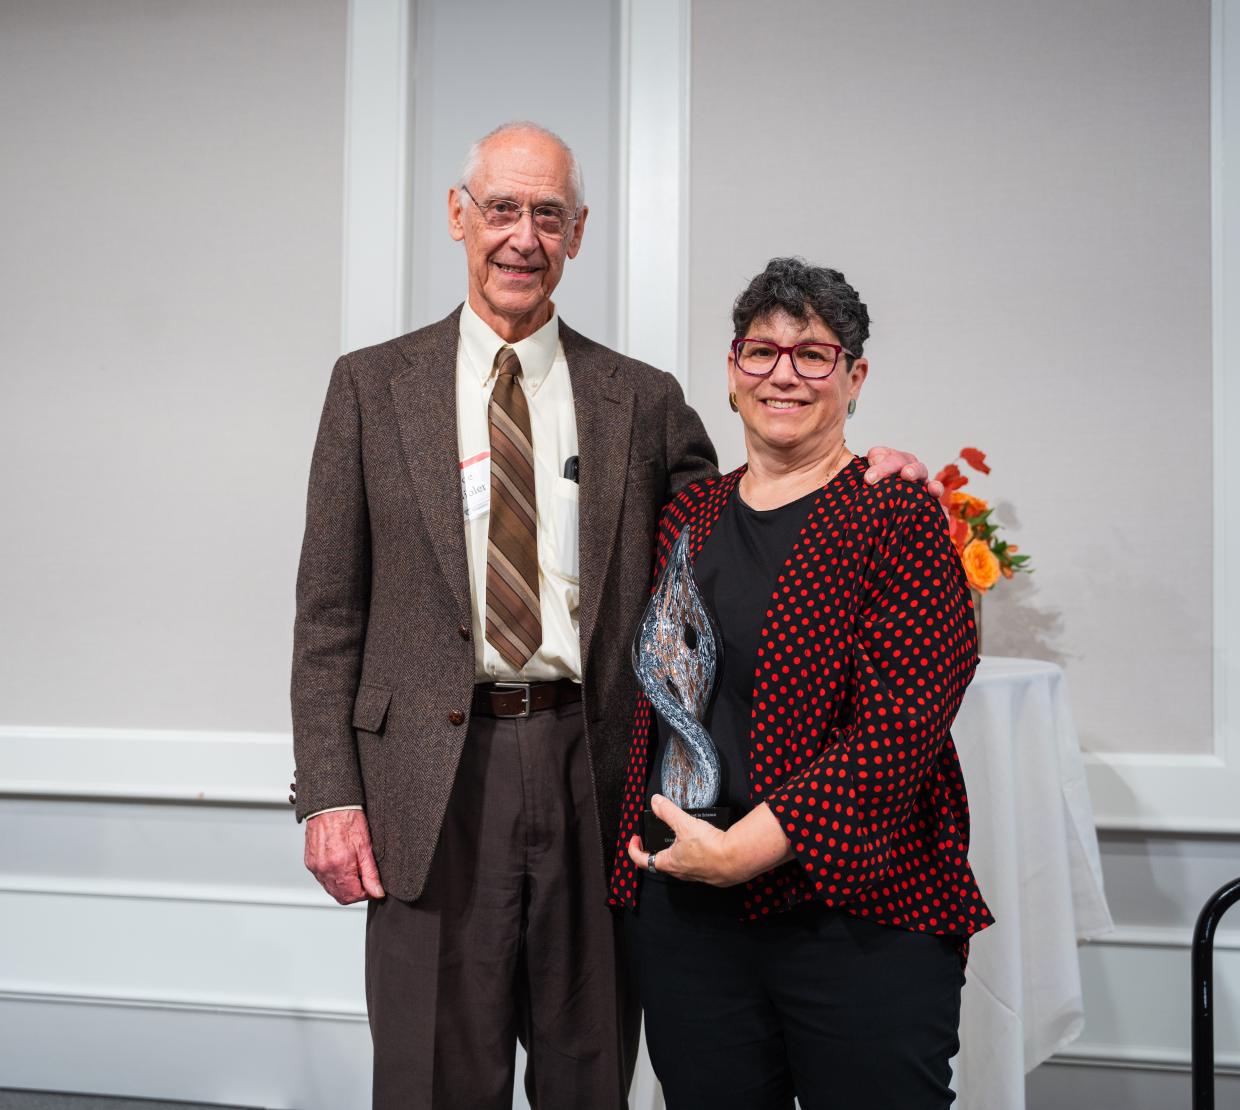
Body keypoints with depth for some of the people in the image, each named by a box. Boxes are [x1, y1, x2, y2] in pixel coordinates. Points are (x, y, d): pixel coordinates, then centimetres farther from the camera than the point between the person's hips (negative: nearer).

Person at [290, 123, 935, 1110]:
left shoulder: (643, 399, 8)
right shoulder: (375, 385, 5)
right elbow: (330, 610, 3)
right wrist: (328, 792, -4)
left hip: (594, 779, 1)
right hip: (433, 778, -1)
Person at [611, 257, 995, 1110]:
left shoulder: (898, 517, -5)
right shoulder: (689, 514, 11)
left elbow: (902, 722, -14)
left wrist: (746, 846, -17)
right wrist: (646, 841, 6)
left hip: (862, 919, -4)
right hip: (684, 910, 5)